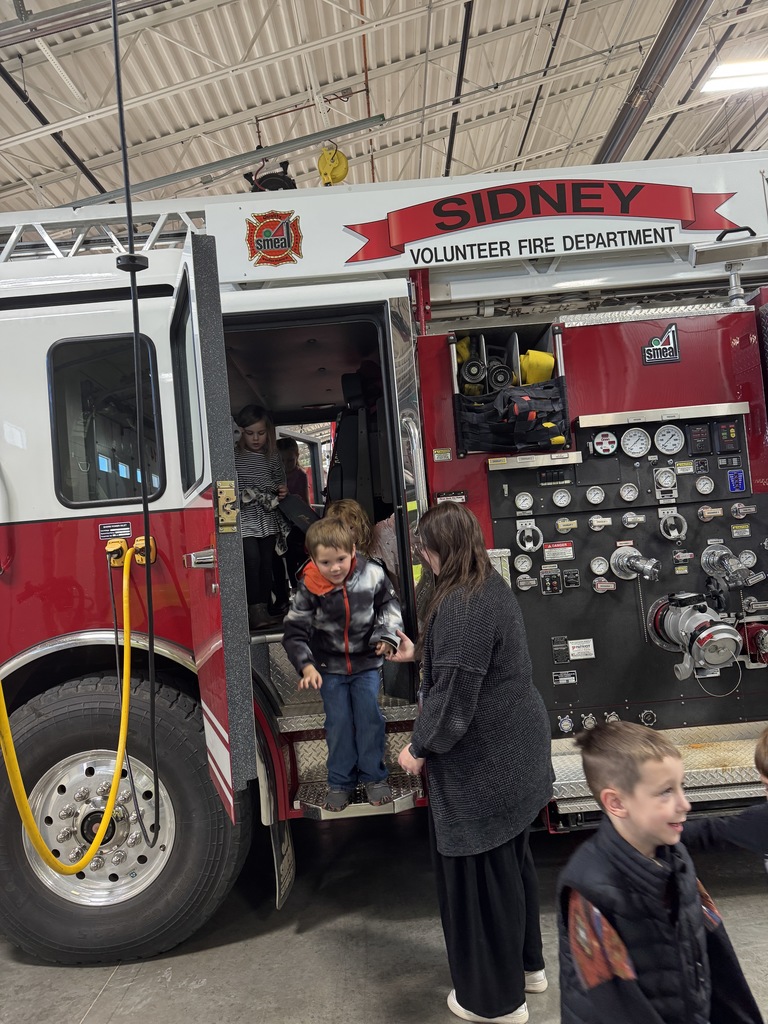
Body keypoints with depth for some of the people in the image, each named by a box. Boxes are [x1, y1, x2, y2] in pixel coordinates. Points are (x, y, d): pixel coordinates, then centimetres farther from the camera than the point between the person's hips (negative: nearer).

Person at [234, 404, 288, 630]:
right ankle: (254, 610, -12)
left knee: (266, 563, 7)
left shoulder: (273, 457, 10)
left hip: (268, 519, 5)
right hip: (244, 519, -4)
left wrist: (282, 491, 4)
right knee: (252, 559, -17)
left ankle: (264, 607, 15)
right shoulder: (233, 456, -3)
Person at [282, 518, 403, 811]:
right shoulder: (308, 588, -21)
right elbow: (294, 632, -14)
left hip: (367, 662, 1)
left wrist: (388, 635, -7)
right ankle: (340, 782, 22)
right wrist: (307, 667, -25)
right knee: (338, 722, 4)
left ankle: (373, 776, 22)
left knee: (369, 716, 3)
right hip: (330, 667, -1)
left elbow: (388, 604, 5)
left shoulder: (371, 575, -16)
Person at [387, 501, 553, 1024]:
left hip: (482, 763, -10)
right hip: (514, 751, 10)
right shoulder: (492, 585, 4)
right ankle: (528, 965, 45)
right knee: (512, 858, 25)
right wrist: (419, 652, 33)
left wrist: (419, 748, -10)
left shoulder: (460, 607, -27)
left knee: (480, 873, 9)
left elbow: (453, 696, -25)